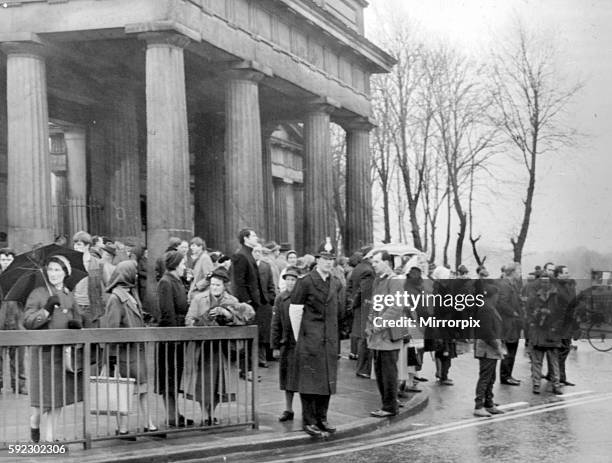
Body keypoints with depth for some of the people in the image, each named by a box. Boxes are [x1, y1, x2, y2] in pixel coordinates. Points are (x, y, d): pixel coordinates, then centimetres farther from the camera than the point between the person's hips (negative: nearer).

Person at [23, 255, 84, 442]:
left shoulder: (69, 296, 11)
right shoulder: (37, 294, -2)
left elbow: (79, 318, 20)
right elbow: (27, 322, -9)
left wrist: (76, 323, -3)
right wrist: (46, 310, -20)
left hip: (65, 350, 4)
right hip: (44, 349, -4)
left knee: (60, 395, 6)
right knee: (45, 394, -3)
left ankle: (50, 438, 17)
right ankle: (35, 420, 30)